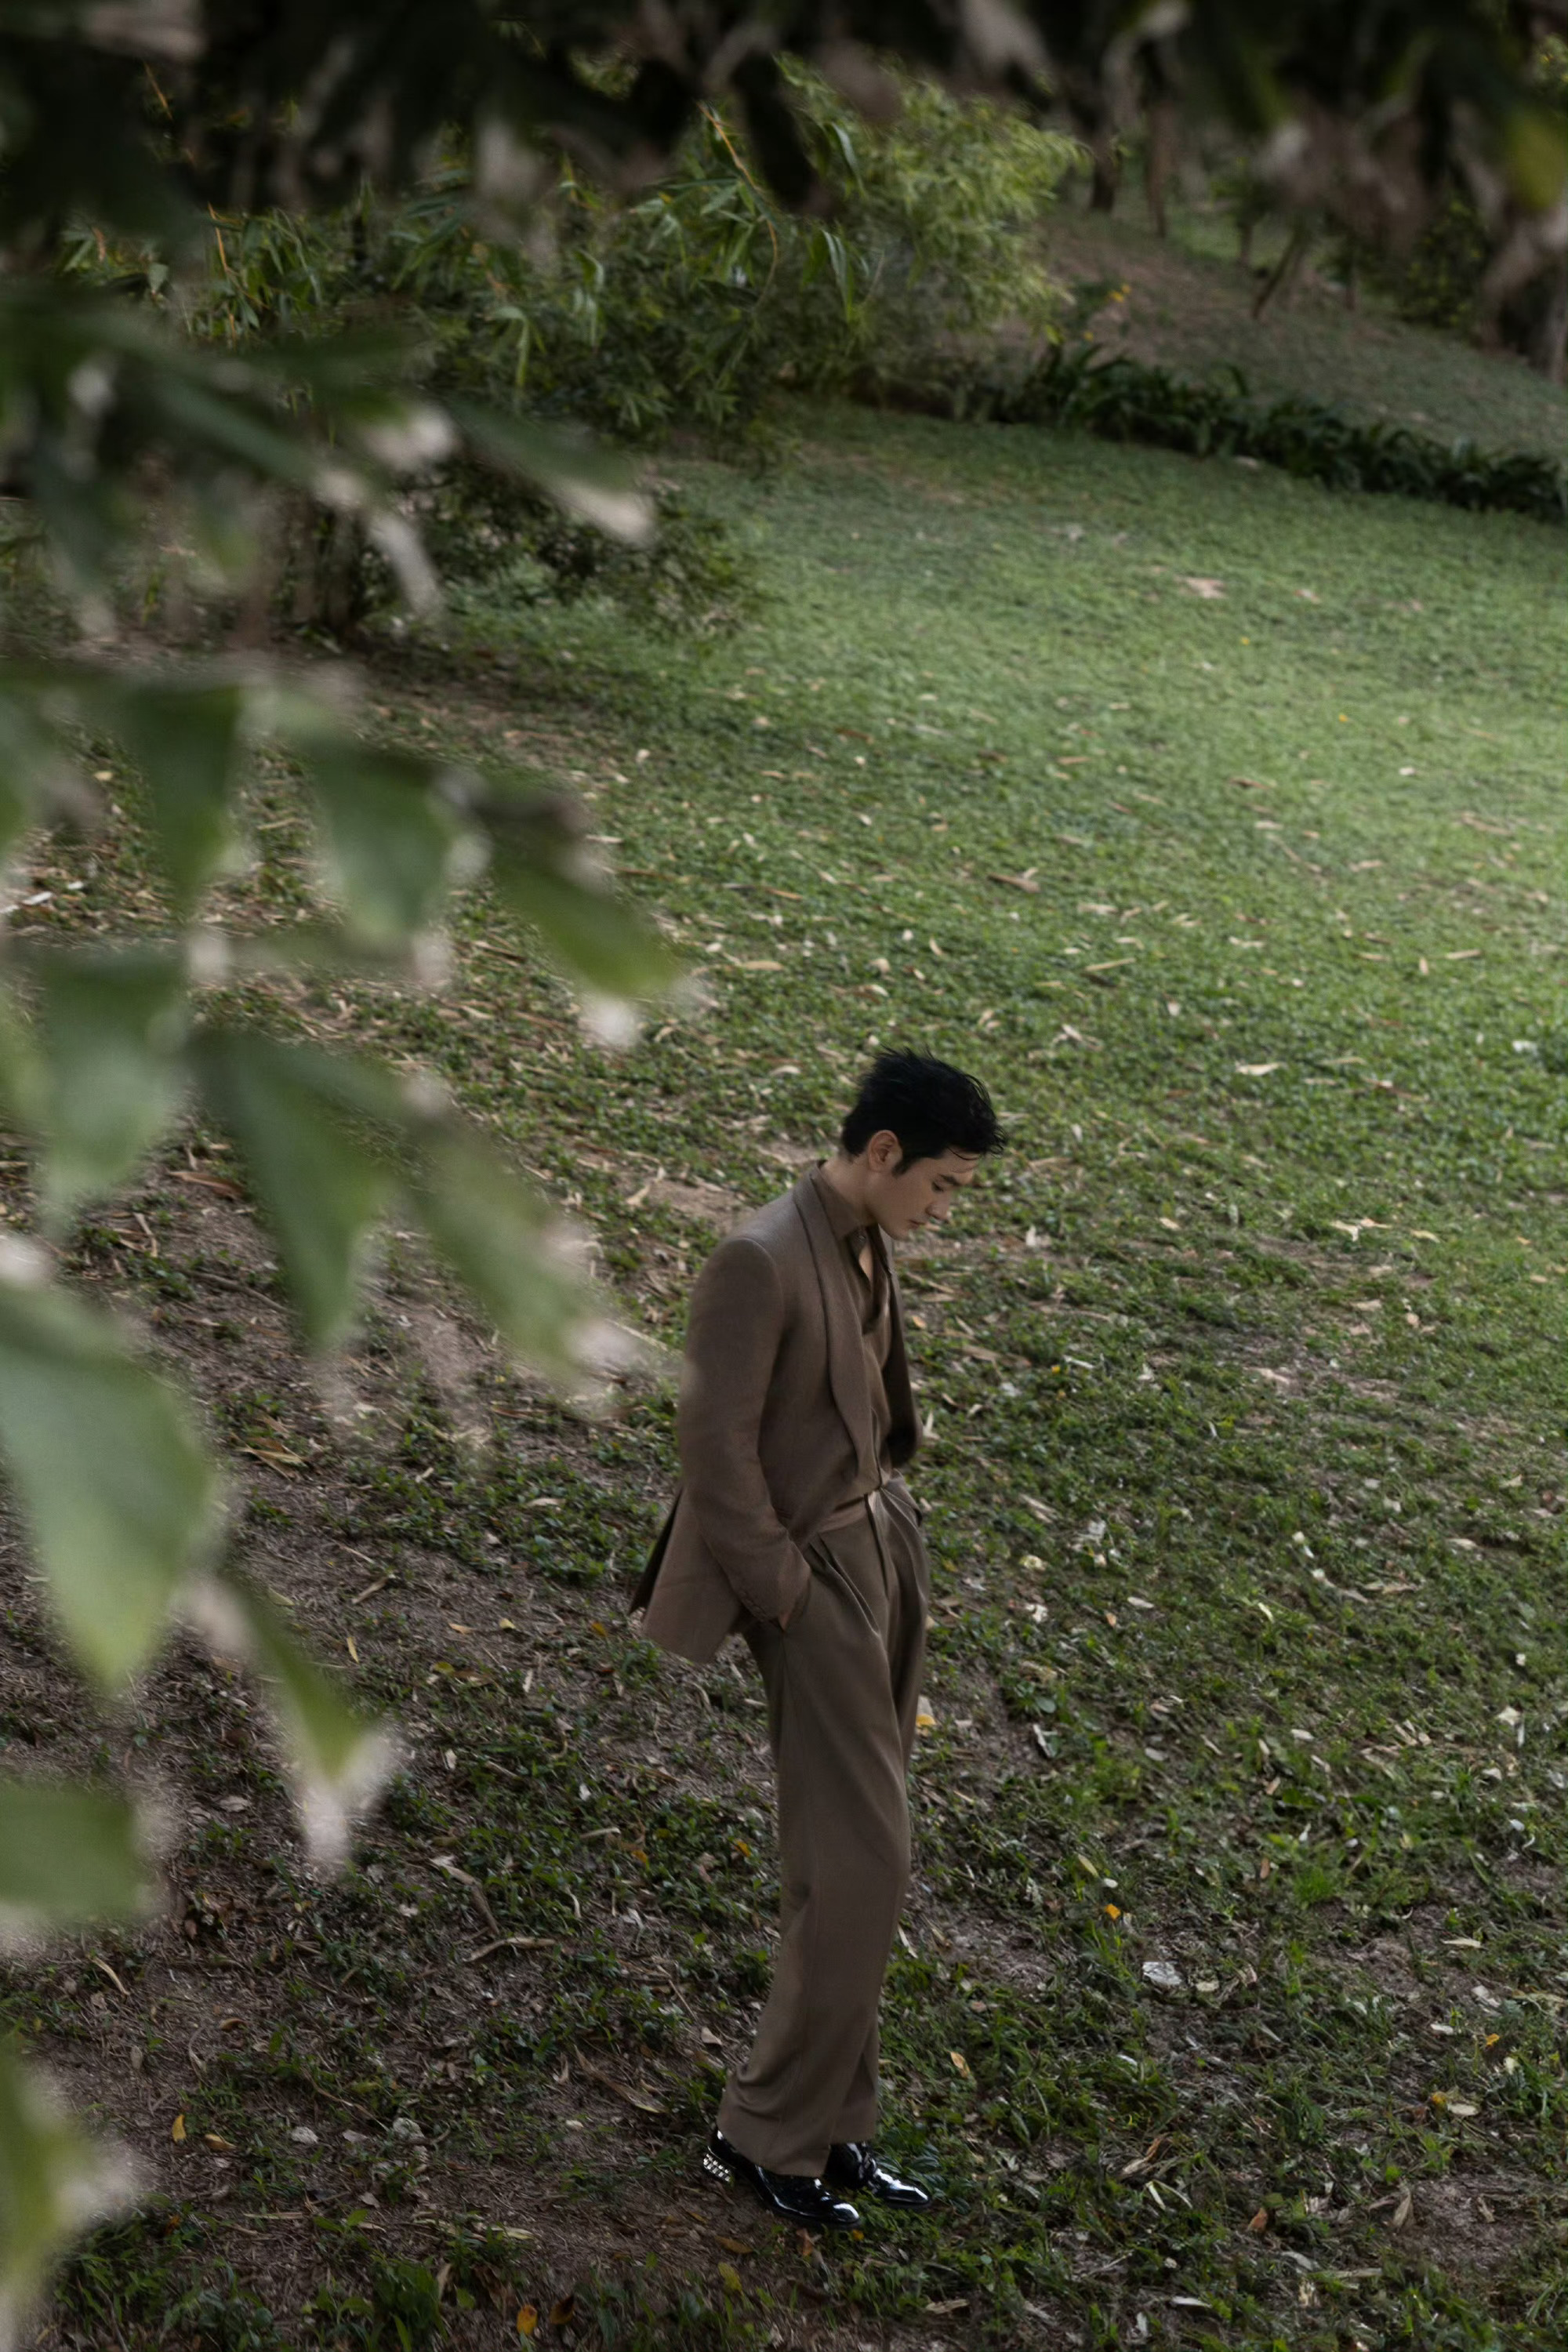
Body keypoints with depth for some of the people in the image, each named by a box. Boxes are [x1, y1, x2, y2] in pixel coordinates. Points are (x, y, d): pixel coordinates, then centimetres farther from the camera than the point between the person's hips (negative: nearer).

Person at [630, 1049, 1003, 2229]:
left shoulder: (867, 1247, 7)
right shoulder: (763, 1261, -21)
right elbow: (715, 1446, -20)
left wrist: (893, 1520, 10)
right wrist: (786, 1597, -16)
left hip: (883, 1546, 9)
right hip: (815, 1572, -9)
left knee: (849, 1859, 14)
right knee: (863, 1863, -6)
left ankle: (831, 2122, 25)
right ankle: (767, 2133, 9)